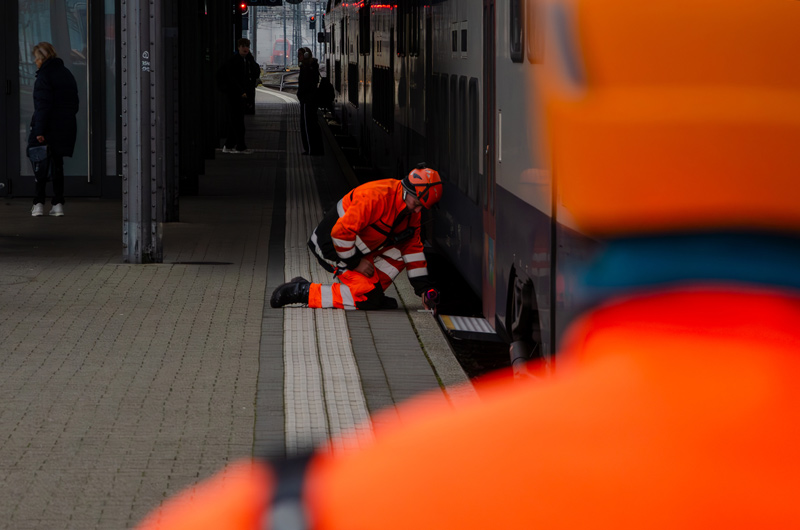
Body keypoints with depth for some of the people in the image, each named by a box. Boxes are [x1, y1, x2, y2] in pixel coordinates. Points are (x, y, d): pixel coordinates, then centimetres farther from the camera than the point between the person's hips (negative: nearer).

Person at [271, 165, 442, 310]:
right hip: (331, 246, -9)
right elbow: (341, 232, -30)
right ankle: (301, 291, -11)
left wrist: (423, 286, 1)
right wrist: (355, 263, -19)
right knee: (365, 299, -17)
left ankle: (372, 292, 3)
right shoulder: (377, 196, -30)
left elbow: (413, 247, 7)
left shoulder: (412, 209, -1)